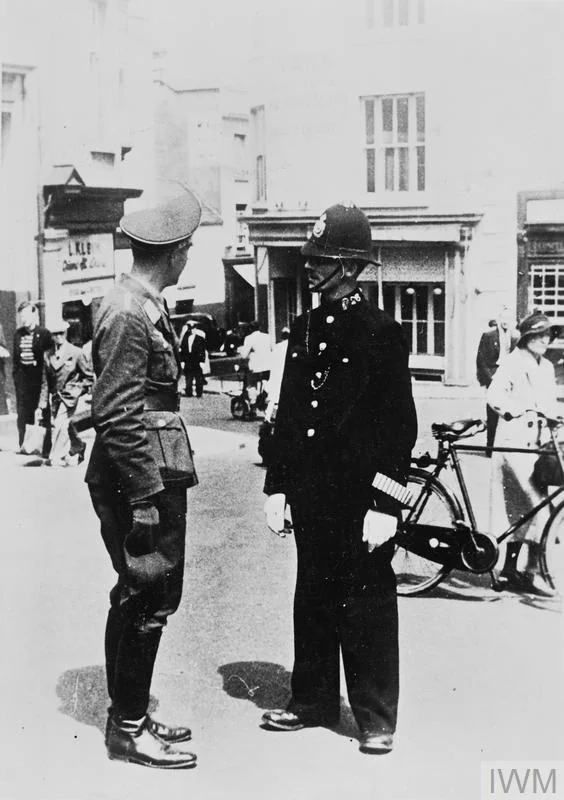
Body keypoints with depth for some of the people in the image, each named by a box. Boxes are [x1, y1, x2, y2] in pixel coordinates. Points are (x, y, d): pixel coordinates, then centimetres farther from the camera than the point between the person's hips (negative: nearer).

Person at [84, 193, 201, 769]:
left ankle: (129, 716, 27)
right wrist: (146, 498, -21)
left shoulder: (146, 307, 14)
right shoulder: (128, 314, -17)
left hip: (153, 478, 10)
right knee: (146, 601, -2)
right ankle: (128, 728, 10)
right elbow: (115, 415, -21)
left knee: (140, 600, 16)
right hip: (140, 483, -10)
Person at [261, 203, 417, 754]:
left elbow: (400, 425, -11)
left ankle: (377, 719, 16)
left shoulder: (382, 333, -8)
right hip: (310, 496, 6)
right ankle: (313, 700, 30)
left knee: (365, 607, 3)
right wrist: (276, 487, 11)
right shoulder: (303, 331, 11)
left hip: (359, 500, -6)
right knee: (312, 599, 15)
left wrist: (384, 506, -15)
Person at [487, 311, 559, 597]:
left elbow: (550, 404, 20)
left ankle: (509, 572, 16)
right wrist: (522, 411, -24)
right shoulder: (513, 363, -5)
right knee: (540, 507, -15)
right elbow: (495, 396, -17)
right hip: (514, 442, -8)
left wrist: (555, 419, 2)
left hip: (536, 443, 8)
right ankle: (531, 571, -8)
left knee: (522, 511, 10)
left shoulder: (546, 367, 18)